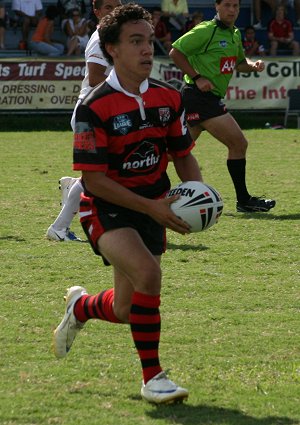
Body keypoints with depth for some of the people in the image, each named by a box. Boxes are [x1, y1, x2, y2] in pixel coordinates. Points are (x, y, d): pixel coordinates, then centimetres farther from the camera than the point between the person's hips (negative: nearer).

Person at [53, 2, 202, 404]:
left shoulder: (168, 97, -1)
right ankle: (152, 377, -20)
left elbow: (183, 155, 10)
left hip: (153, 206, 6)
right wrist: (151, 207, -26)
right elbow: (93, 179, -19)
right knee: (147, 272, -31)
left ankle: (80, 306, 47)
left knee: (126, 311, 9)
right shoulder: (95, 107, -18)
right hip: (106, 207, -6)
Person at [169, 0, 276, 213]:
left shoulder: (235, 34, 15)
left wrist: (253, 65, 5)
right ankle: (244, 200, -4)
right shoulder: (206, 31, -12)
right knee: (239, 143, -10)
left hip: (211, 98, 9)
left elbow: (239, 62, 28)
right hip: (200, 97, -9)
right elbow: (175, 52, -12)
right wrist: (197, 77, -17)